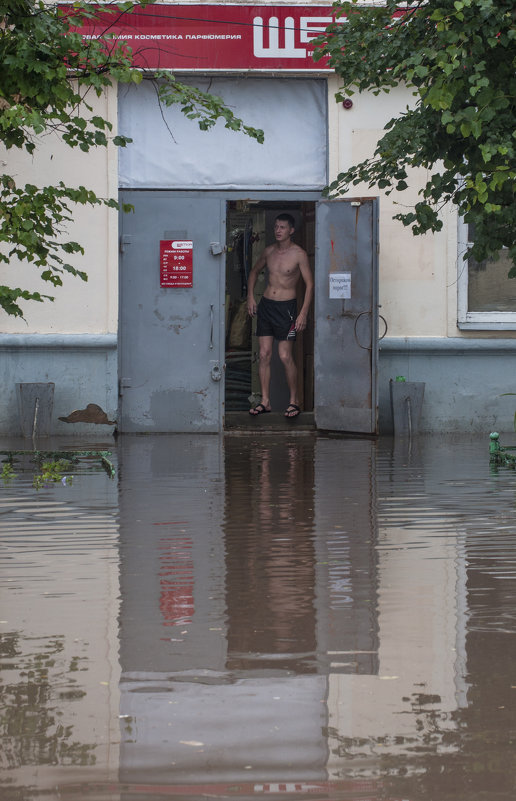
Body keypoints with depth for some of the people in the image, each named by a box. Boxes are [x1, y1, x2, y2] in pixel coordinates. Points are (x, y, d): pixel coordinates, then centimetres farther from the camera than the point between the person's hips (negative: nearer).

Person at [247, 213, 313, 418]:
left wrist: (303, 313, -13)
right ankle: (265, 401, 8)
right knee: (264, 354, 2)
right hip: (265, 305, 5)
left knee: (285, 356, -8)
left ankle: (294, 401, 5)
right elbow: (254, 272, 24)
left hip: (286, 307, -5)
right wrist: (250, 297, 13)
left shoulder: (299, 254, -8)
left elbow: (309, 284, -7)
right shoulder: (269, 251, 8)